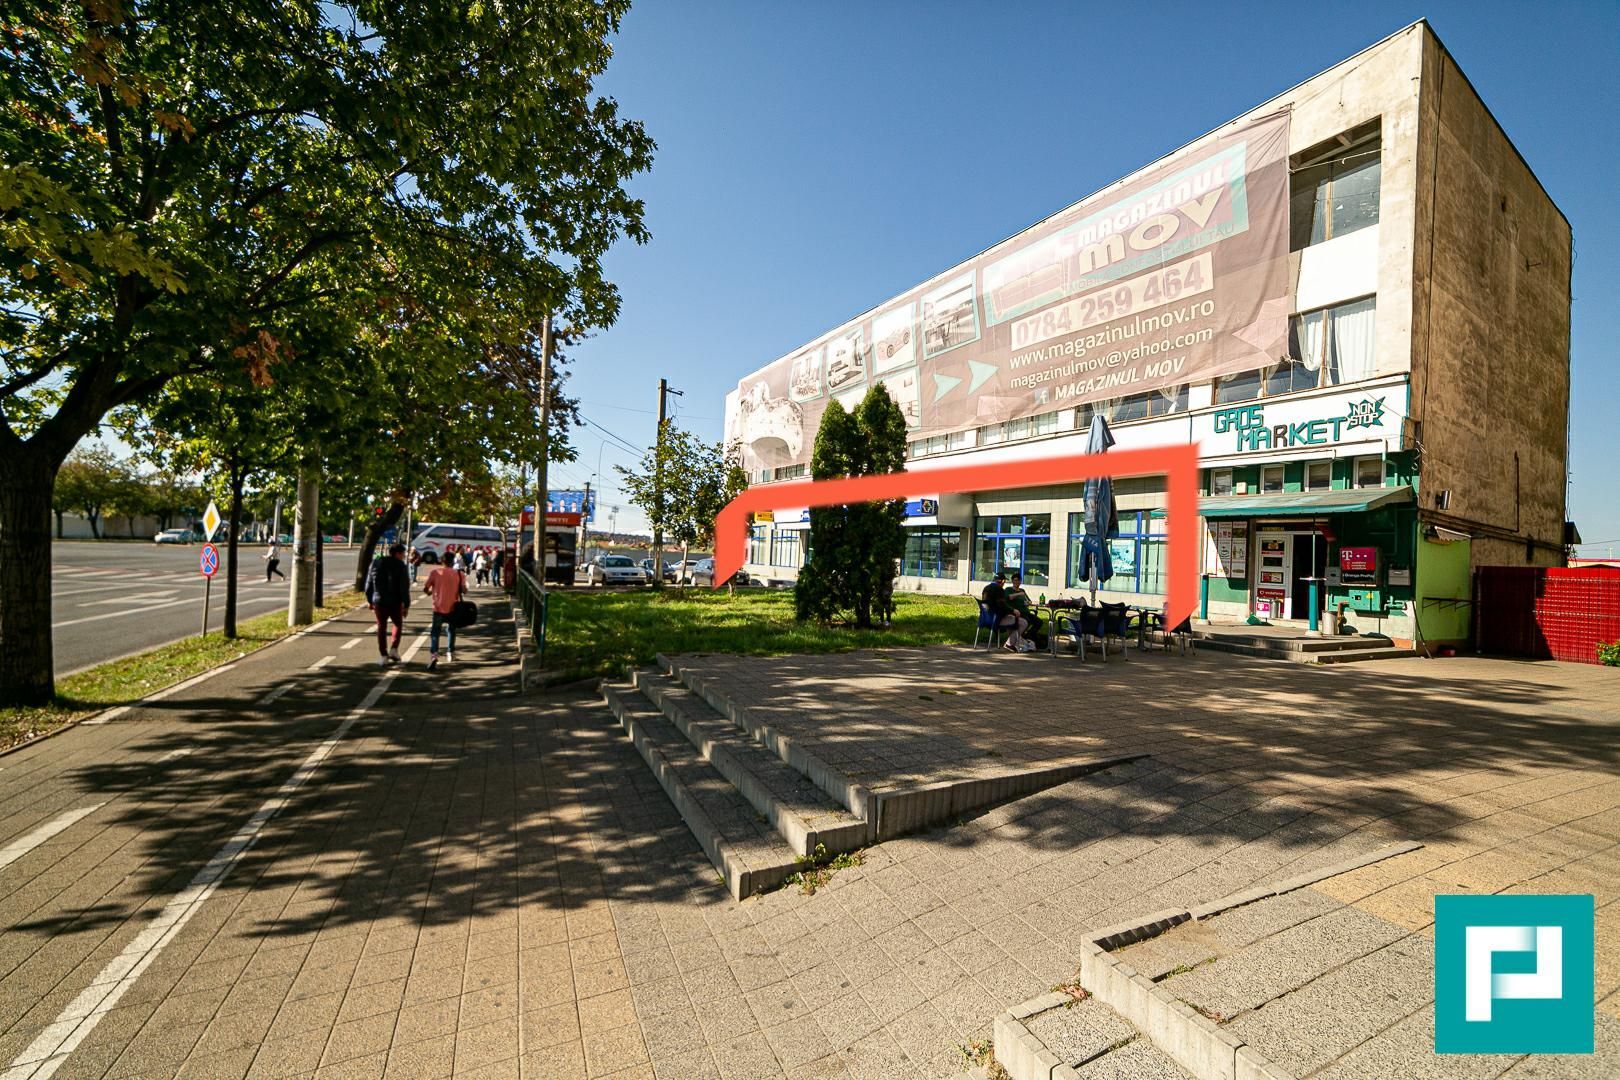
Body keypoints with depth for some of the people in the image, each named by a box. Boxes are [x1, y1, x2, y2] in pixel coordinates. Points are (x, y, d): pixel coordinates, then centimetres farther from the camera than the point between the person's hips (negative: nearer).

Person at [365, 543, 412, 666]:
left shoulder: (376, 564, 6)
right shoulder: (400, 566, -9)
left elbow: (368, 585, 10)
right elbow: (404, 588, -13)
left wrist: (370, 601, 19)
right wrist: (406, 605, -8)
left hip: (379, 601, 3)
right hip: (395, 602, -3)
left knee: (381, 628, 9)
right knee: (398, 625, 18)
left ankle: (383, 656, 8)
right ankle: (394, 649, 6)